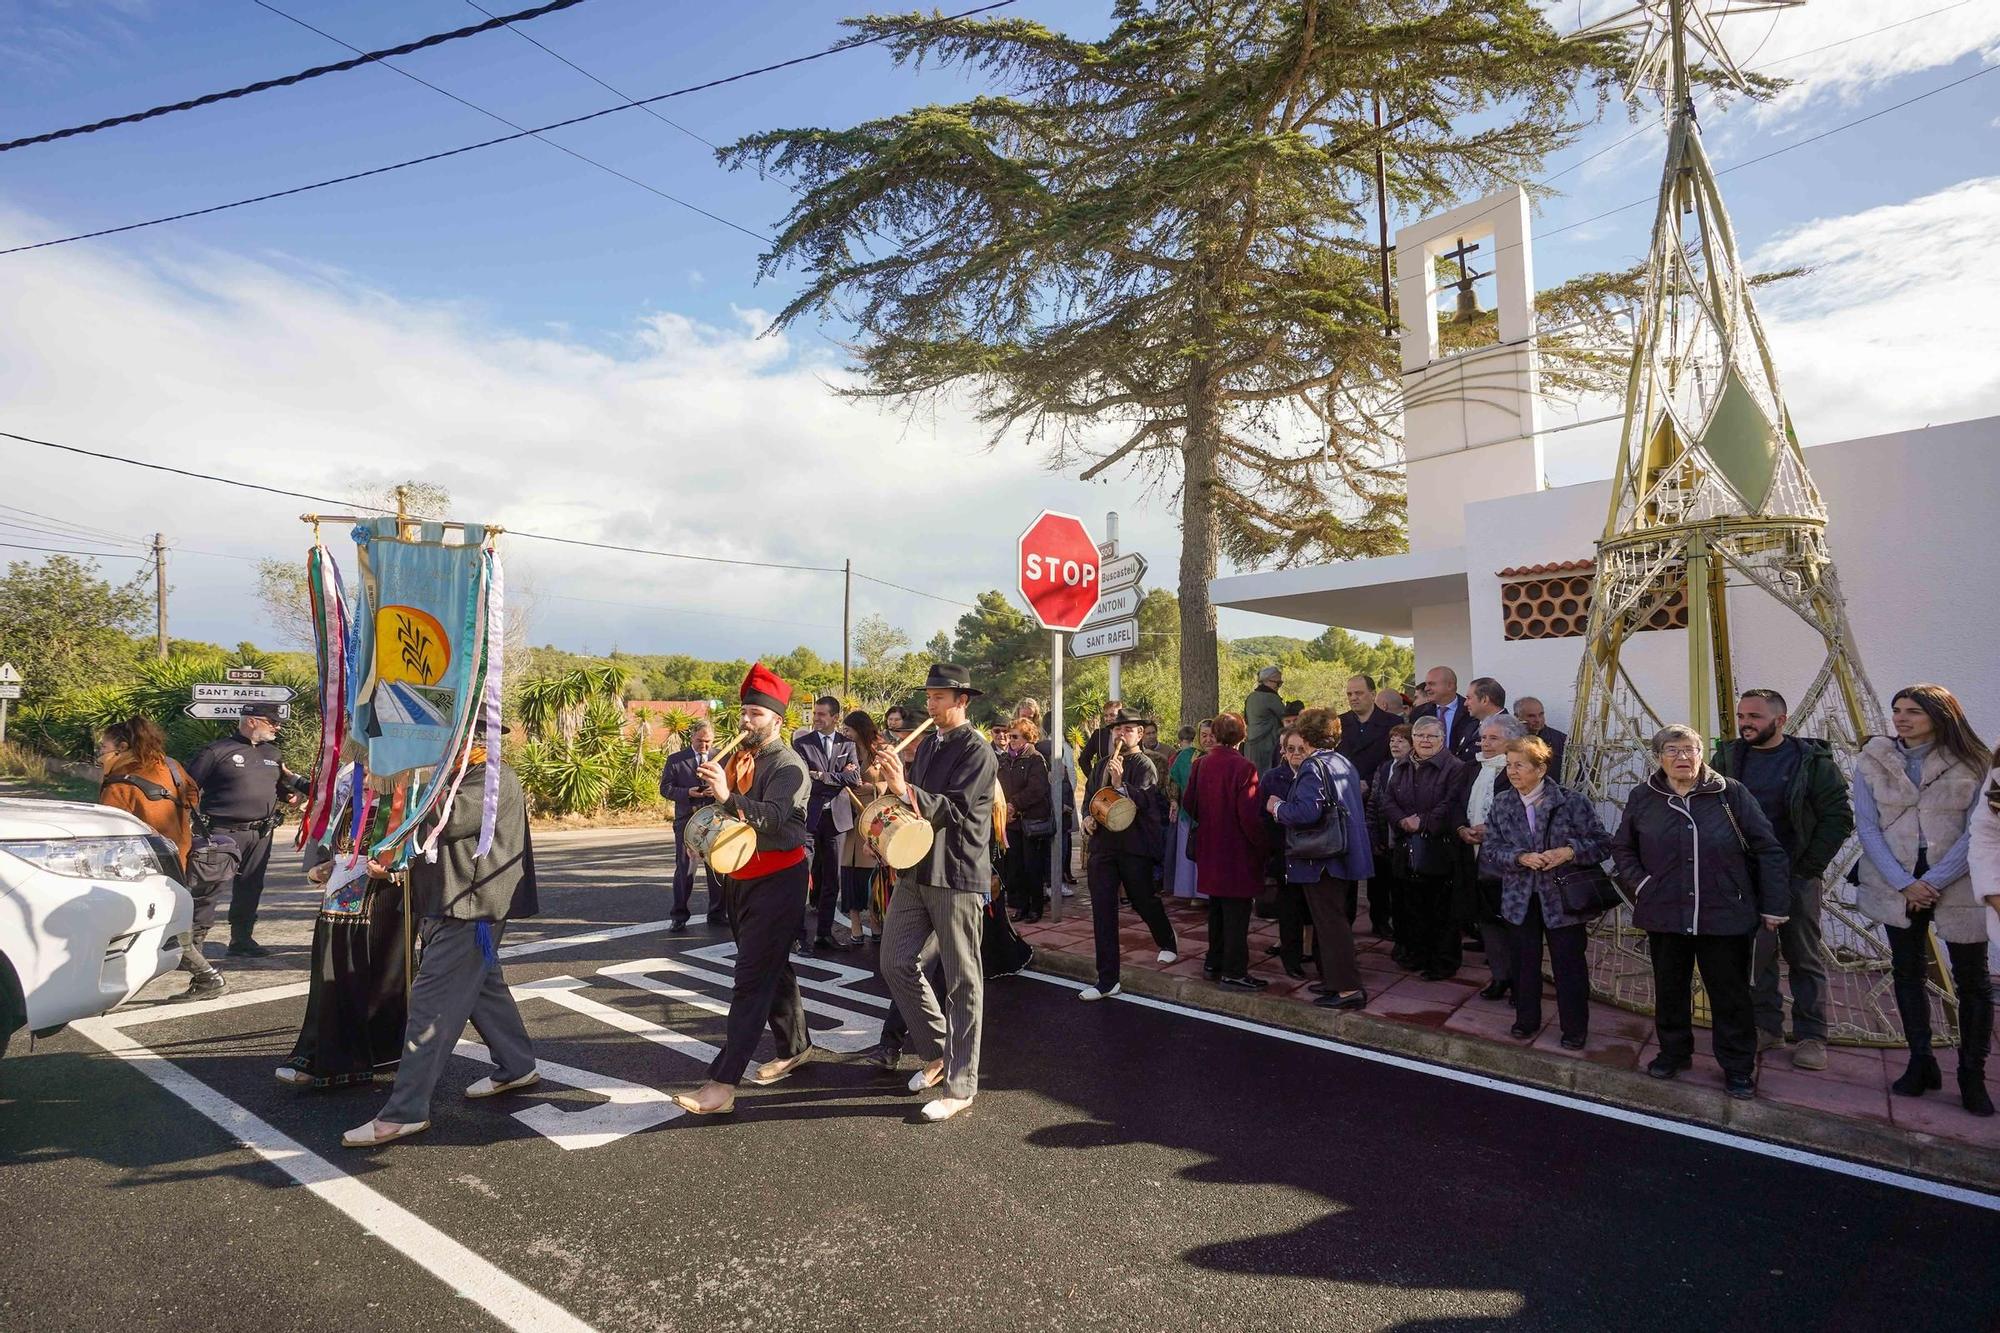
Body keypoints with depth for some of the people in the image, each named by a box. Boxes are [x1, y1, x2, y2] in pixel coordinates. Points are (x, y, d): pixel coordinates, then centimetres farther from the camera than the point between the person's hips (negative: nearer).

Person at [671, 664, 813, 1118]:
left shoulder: (789, 765, -15)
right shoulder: (737, 758, 8)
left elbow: (774, 817, -31)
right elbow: (723, 811, 22)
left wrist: (728, 796, -44)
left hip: (777, 880, -8)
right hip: (740, 877, 8)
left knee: (752, 978, -9)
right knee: (772, 968, 19)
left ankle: (722, 1084, -8)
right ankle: (795, 1046, 35)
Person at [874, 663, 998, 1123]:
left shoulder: (978, 752, -11)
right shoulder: (927, 745, 13)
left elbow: (957, 811, -21)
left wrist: (906, 791, -31)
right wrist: (895, 790, 1)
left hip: (957, 878, -8)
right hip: (917, 870, 8)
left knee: (962, 981, 2)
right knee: (897, 962, 9)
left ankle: (959, 1086, 13)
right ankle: (937, 1053, 28)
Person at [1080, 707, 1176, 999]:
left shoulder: (1145, 766, -6)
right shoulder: (1102, 765, 12)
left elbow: (1142, 803, -18)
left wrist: (1119, 782, -29)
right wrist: (1087, 818, 4)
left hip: (1134, 846, -5)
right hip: (1102, 844, 5)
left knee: (1144, 901, 12)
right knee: (1102, 912, 1)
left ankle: (1168, 942, 45)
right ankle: (1107, 980, 7)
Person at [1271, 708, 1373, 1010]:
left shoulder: (1313, 767, -17)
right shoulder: (1344, 763, 10)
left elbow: (1307, 812, -29)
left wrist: (1278, 807, -10)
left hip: (1322, 858, -9)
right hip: (1346, 855, 9)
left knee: (1330, 923, -3)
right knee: (1335, 919, 18)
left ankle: (1348, 989, 0)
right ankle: (1334, 979, 28)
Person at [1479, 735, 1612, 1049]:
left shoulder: (1572, 802, -10)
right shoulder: (1501, 803, 0)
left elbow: (1602, 843, -7)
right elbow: (1490, 850, -1)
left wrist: (1569, 851, -23)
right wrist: (1520, 857, -17)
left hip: (1562, 897, -3)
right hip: (1520, 899, 3)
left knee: (1569, 964, 7)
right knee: (1524, 961, 14)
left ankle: (1574, 1028, 24)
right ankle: (1526, 1019, 31)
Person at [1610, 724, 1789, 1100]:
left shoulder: (1730, 793, -5)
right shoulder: (1642, 798, 0)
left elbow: (1768, 850, -3)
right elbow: (1622, 848, 12)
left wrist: (1774, 906, -4)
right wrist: (1639, 884, -2)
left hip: (1725, 915, -2)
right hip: (1665, 914, 2)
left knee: (1730, 994, 8)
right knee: (1670, 989, 15)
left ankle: (1738, 1067, 25)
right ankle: (1673, 1051, 34)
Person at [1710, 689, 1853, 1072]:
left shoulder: (1812, 760, -5)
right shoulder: (1727, 758, 3)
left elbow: (1839, 817, -5)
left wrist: (1810, 865, -7)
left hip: (1795, 875, -2)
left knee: (1804, 956, 7)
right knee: (1755, 954, 8)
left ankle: (1811, 1036, 16)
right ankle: (1765, 1026, 20)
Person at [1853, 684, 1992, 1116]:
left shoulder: (1973, 764, -4)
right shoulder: (1872, 760, -1)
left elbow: (1977, 832, -8)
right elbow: (1867, 827, -3)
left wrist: (1932, 881, -13)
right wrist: (1904, 883, -10)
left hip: (1958, 884, -1)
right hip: (1896, 883, 1)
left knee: (1972, 980, 5)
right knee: (1907, 971, 9)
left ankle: (1972, 1075, 18)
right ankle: (1920, 1063, 20)